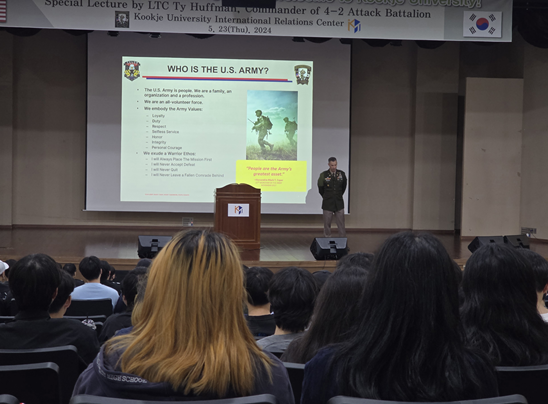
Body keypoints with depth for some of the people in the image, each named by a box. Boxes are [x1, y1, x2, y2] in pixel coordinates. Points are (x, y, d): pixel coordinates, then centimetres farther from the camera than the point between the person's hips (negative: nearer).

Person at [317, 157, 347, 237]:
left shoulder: (342, 174, -1)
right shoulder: (323, 175, -6)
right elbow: (320, 189, 9)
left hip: (339, 204, 1)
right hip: (328, 204, -1)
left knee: (341, 225, 2)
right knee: (327, 225, 4)